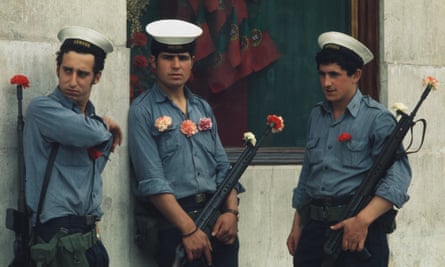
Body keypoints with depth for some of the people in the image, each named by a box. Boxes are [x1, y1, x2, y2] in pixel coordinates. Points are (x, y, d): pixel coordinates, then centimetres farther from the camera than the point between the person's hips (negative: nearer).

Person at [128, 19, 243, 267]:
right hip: (171, 220, -5)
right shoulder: (143, 111, -3)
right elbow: (152, 181, -11)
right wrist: (189, 229, -17)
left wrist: (231, 211, -4)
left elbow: (223, 167, 14)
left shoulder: (203, 108, 16)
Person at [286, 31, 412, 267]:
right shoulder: (316, 116, 13)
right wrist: (297, 226, 17)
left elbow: (398, 174, -17)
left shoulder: (377, 118, -7)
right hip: (315, 227, 5)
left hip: (358, 229, -5)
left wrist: (363, 220, -28)